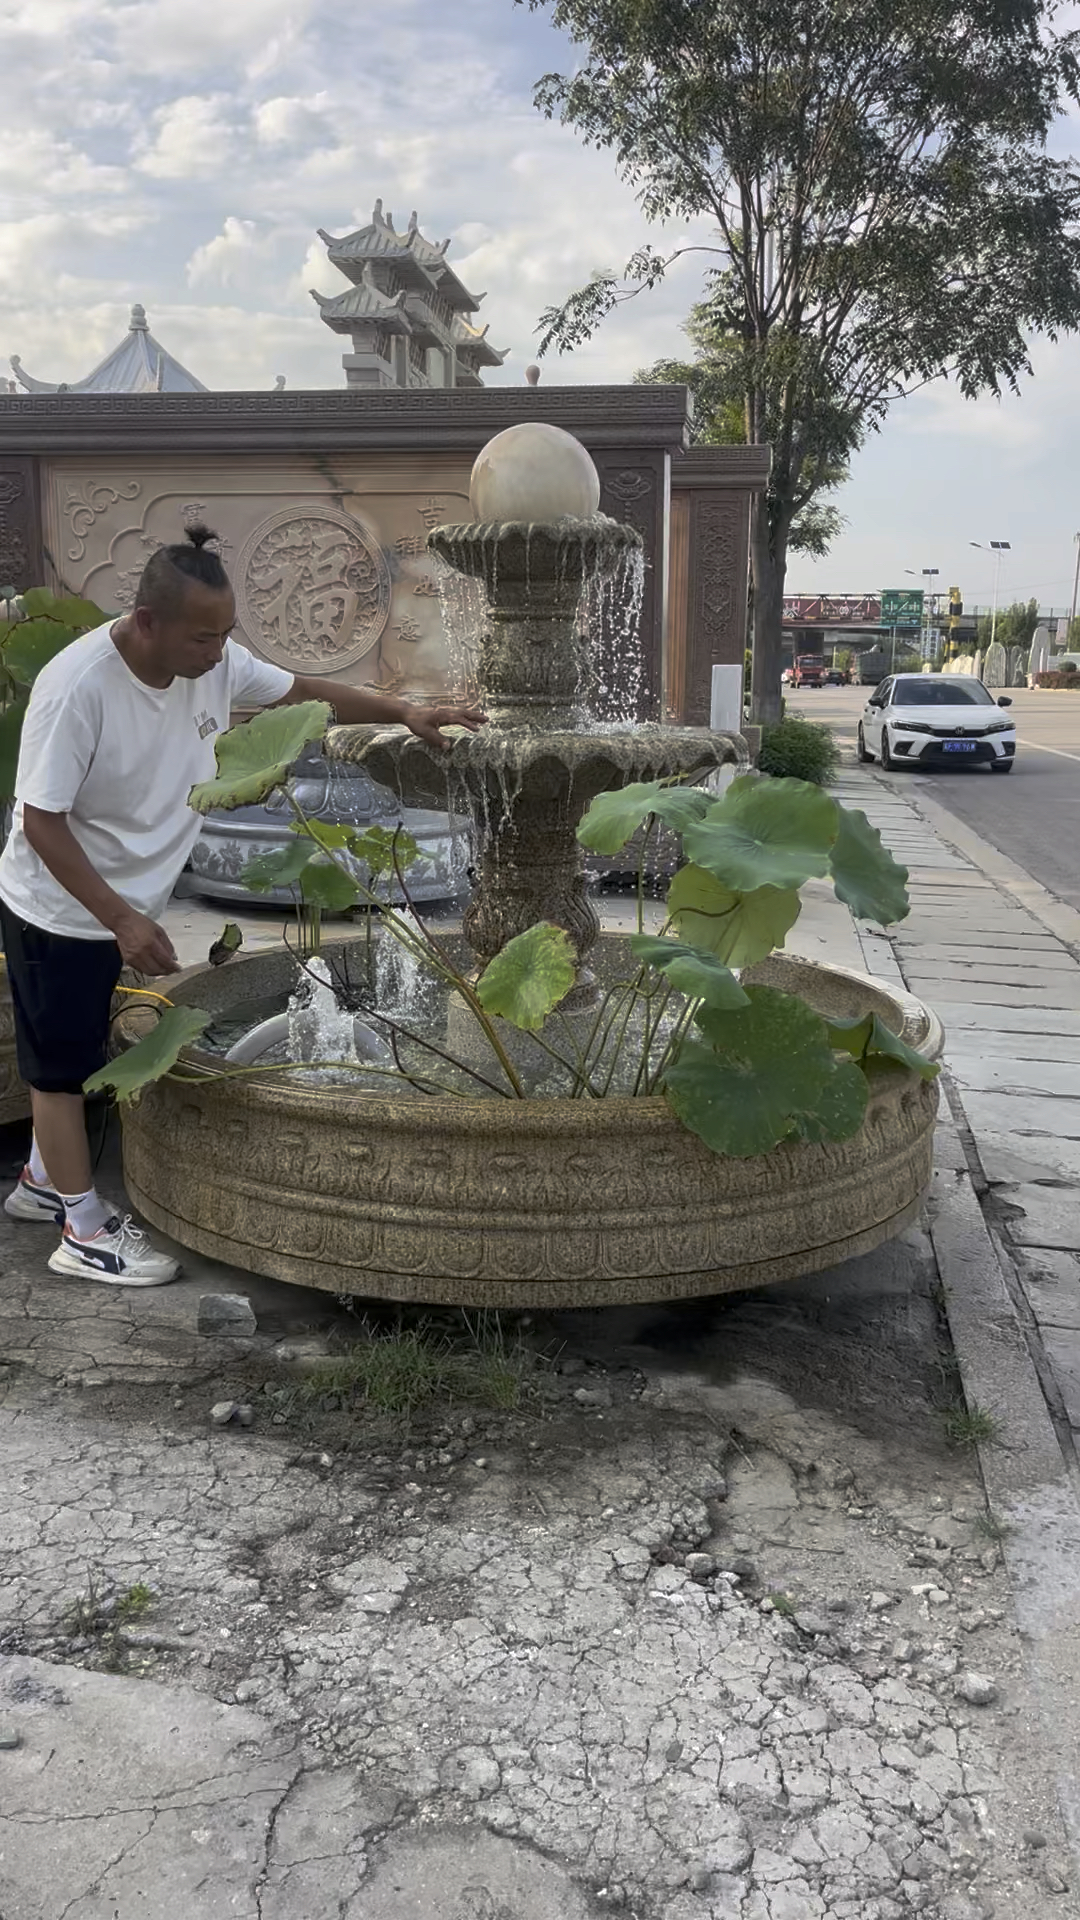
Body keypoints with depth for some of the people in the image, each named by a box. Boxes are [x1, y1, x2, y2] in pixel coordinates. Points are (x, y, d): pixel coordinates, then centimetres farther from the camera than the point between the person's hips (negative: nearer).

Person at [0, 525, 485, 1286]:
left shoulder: (215, 660, -10)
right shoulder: (78, 686, -30)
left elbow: (304, 689, 6)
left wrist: (406, 712, -1)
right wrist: (123, 919, -27)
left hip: (118, 907, 7)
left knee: (74, 1054, 22)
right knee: (62, 1065, 7)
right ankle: (85, 1231, 19)